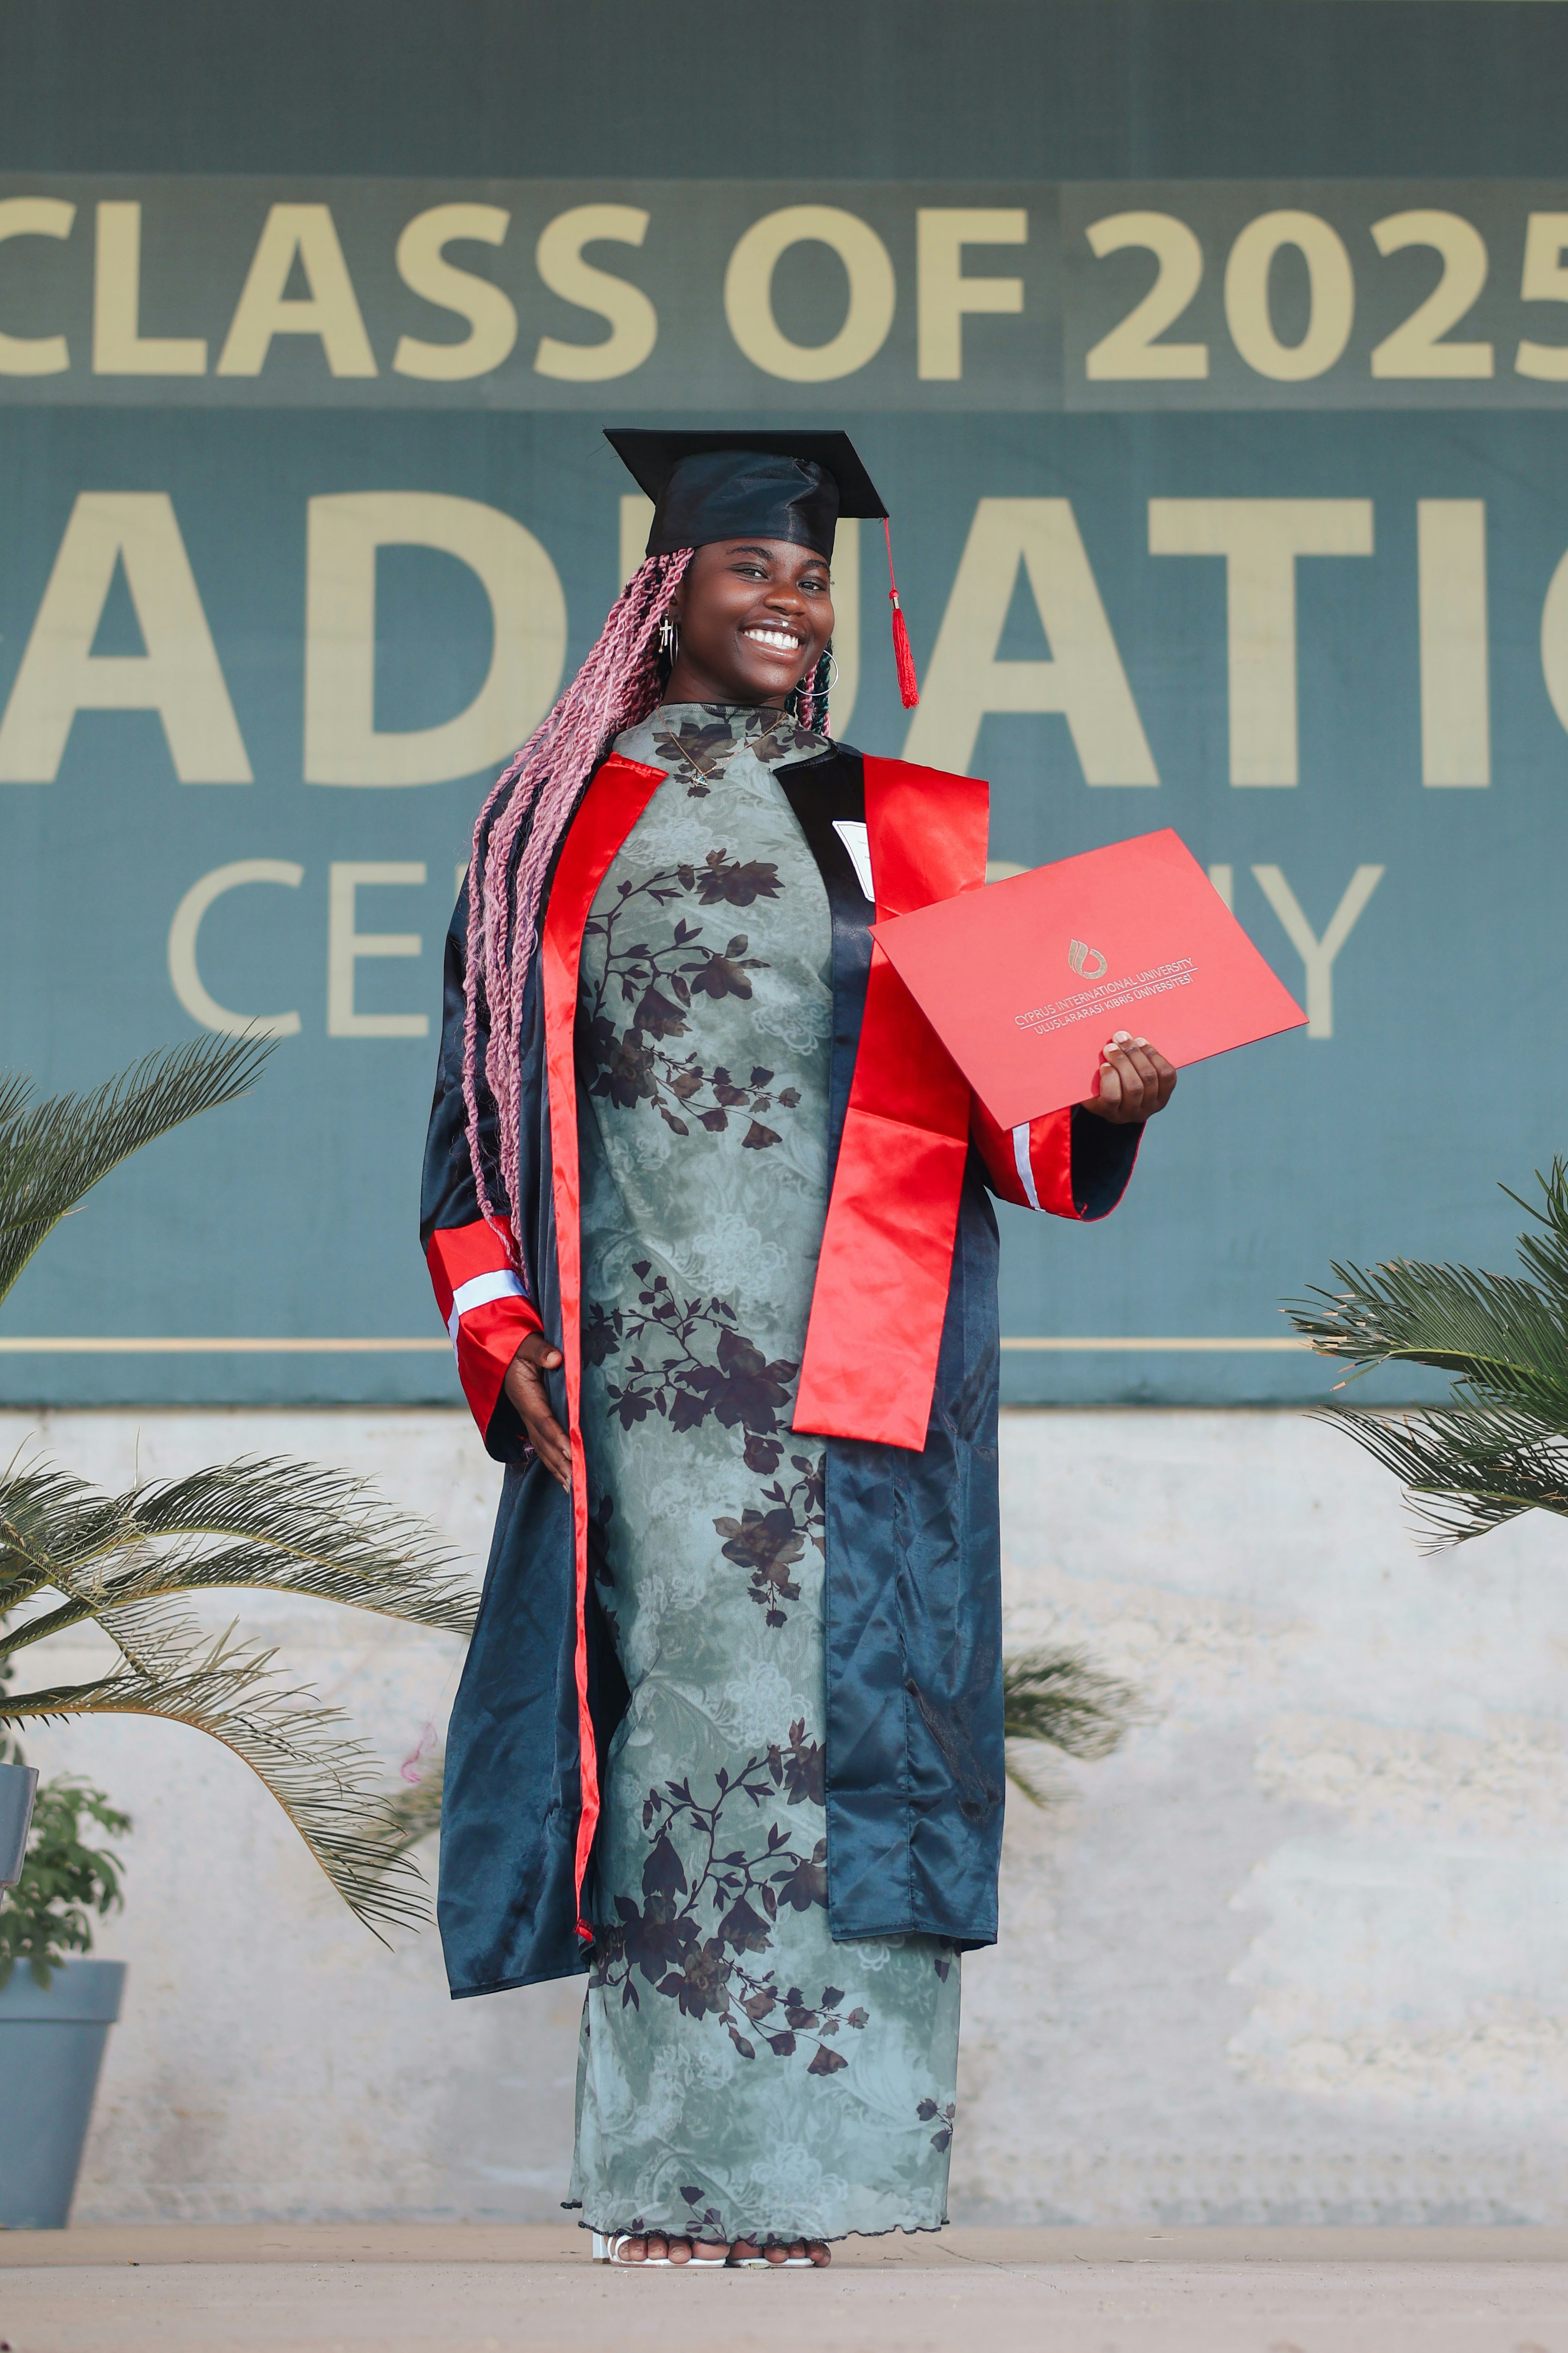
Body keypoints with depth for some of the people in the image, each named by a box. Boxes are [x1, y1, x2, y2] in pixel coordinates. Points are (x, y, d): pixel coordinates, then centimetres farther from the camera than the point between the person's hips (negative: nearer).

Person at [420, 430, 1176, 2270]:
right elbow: (478, 1100, 11)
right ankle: (670, 2179, 2)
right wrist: (496, 1330, 0)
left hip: (844, 1368, 0)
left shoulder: (895, 830, 13)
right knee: (669, 1714, -2)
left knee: (821, 1721, -6)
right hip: (639, 1354, 0)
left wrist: (1099, 1107, -13)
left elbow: (992, 1115, 9)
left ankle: (791, 2172, -4)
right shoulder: (556, 823, 13)